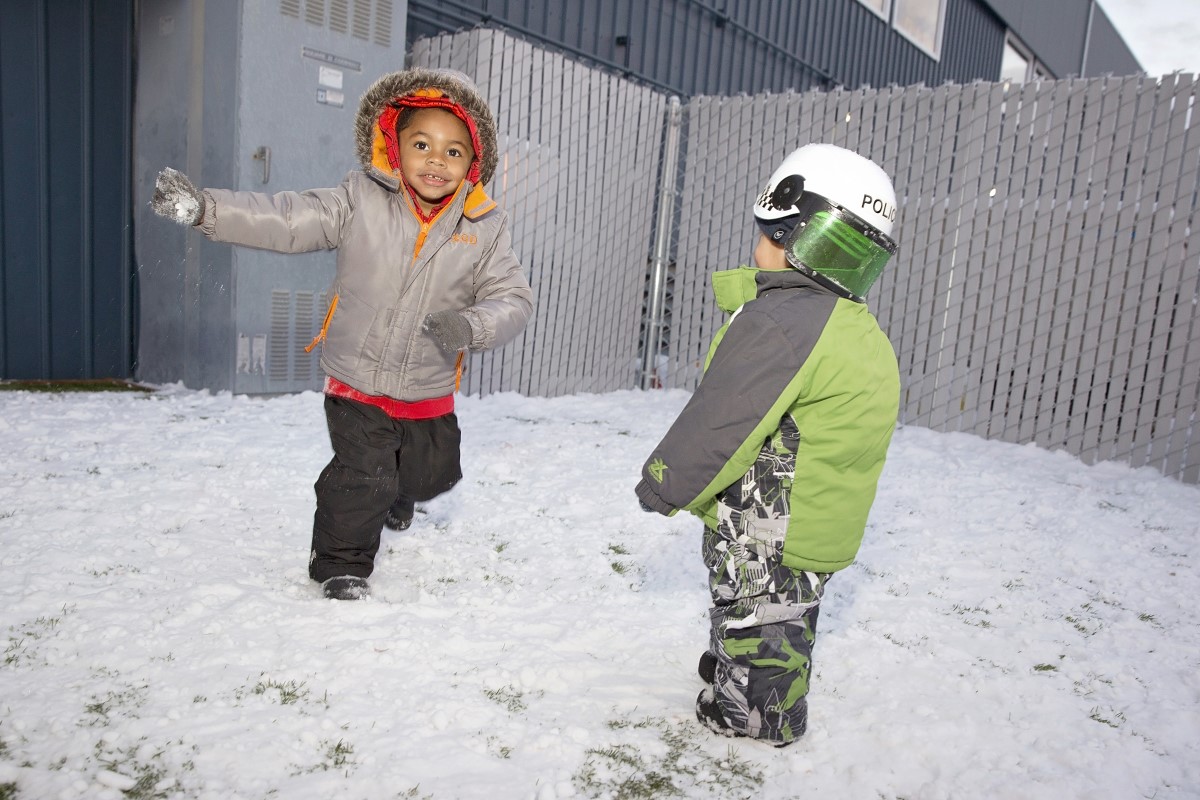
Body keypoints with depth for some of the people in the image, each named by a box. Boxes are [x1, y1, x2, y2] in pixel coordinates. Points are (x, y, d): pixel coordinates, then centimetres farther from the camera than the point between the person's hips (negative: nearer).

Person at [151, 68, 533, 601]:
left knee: (434, 473, 22)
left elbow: (514, 298, -9)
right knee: (362, 476, -6)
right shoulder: (361, 201, -10)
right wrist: (203, 207, -24)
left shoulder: (485, 228, -7)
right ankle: (341, 564, 22)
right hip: (357, 382, -3)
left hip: (429, 394, 3)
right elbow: (284, 220, -13)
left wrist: (471, 325, -29)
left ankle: (395, 497, 59)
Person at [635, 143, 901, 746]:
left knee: (757, 626, 11)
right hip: (821, 531, 10)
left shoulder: (778, 322, -27)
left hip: (762, 538, -9)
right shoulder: (865, 334, 4)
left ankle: (746, 718, 30)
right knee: (786, 622, 26)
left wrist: (663, 488, -11)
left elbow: (717, 425, -26)